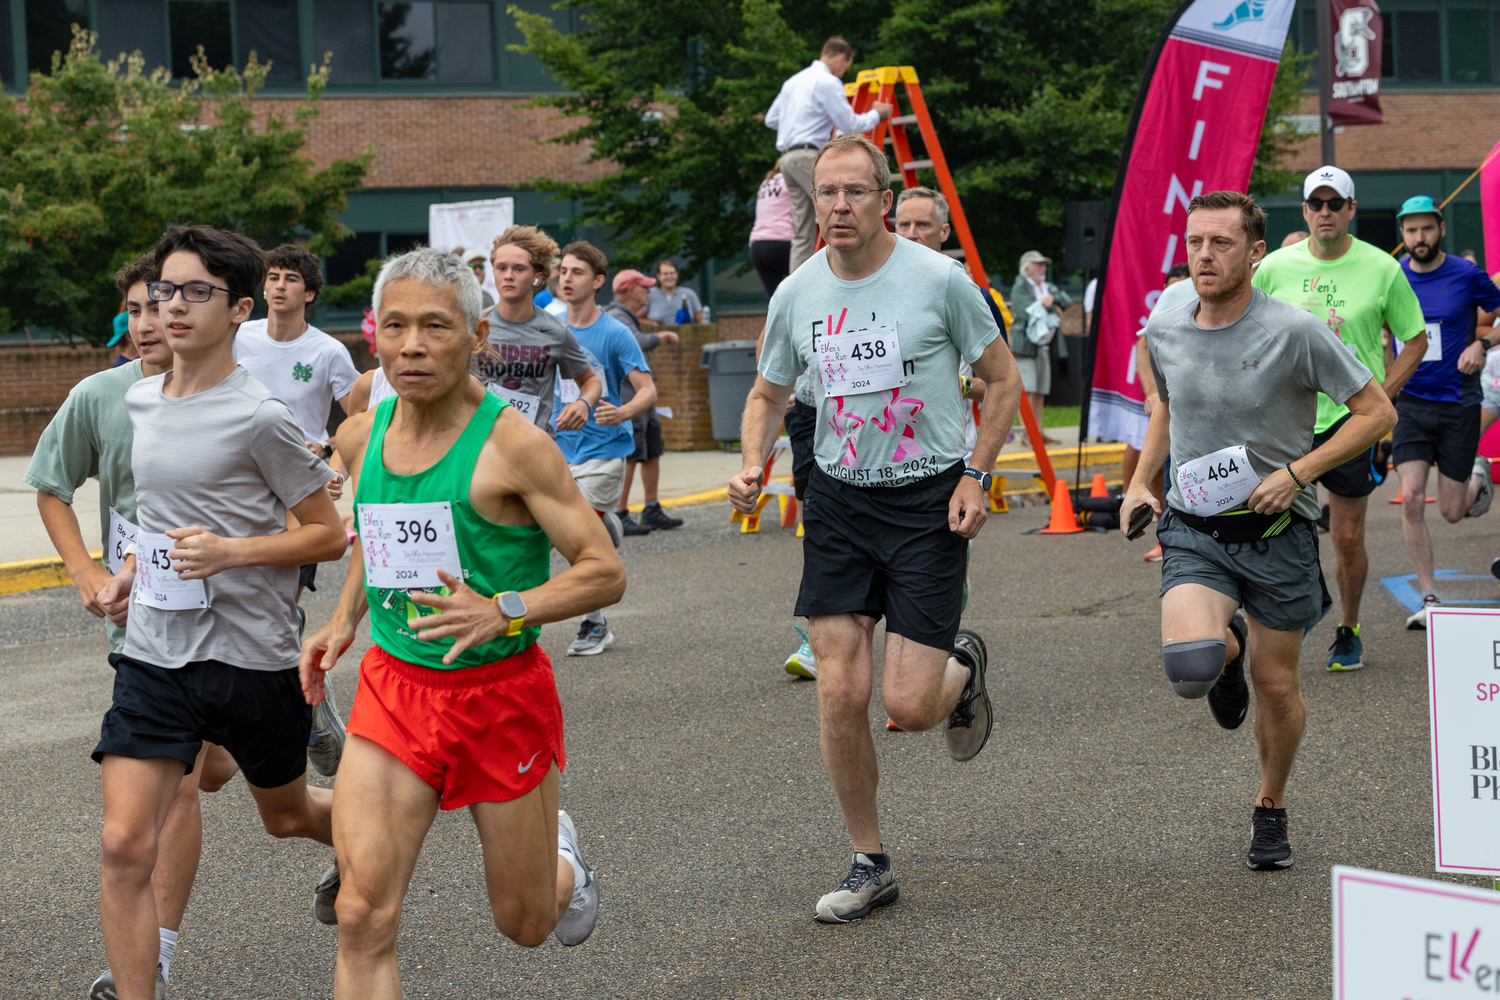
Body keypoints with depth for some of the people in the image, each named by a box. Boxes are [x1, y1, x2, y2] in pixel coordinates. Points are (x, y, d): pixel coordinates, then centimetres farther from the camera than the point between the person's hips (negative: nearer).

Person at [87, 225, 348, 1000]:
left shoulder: (259, 418, -14)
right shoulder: (139, 401, 5)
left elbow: (328, 534, -9)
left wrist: (230, 550, -23)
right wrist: (133, 568, 8)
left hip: (251, 656, -4)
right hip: (154, 653, 4)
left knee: (285, 813, 21)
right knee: (124, 845, -11)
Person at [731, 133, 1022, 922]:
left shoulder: (939, 279, -9)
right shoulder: (797, 295, 1)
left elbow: (1003, 380, 1)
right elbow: (769, 392, 16)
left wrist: (975, 478, -7)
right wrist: (753, 465, -2)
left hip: (928, 501, -3)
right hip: (838, 501, 3)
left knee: (909, 707, -8)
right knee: (840, 694, -5)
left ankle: (962, 667, 30)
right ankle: (869, 865, 12)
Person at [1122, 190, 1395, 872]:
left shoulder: (1295, 332, -13)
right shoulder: (1164, 333, 1)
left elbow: (1377, 412, -7)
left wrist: (1297, 471, -16)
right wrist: (1139, 483, 9)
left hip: (1278, 533, -2)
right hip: (1193, 530, 2)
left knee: (1276, 686, 7)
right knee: (1190, 665, -24)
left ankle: (1271, 808, 34)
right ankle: (1228, 647, 15)